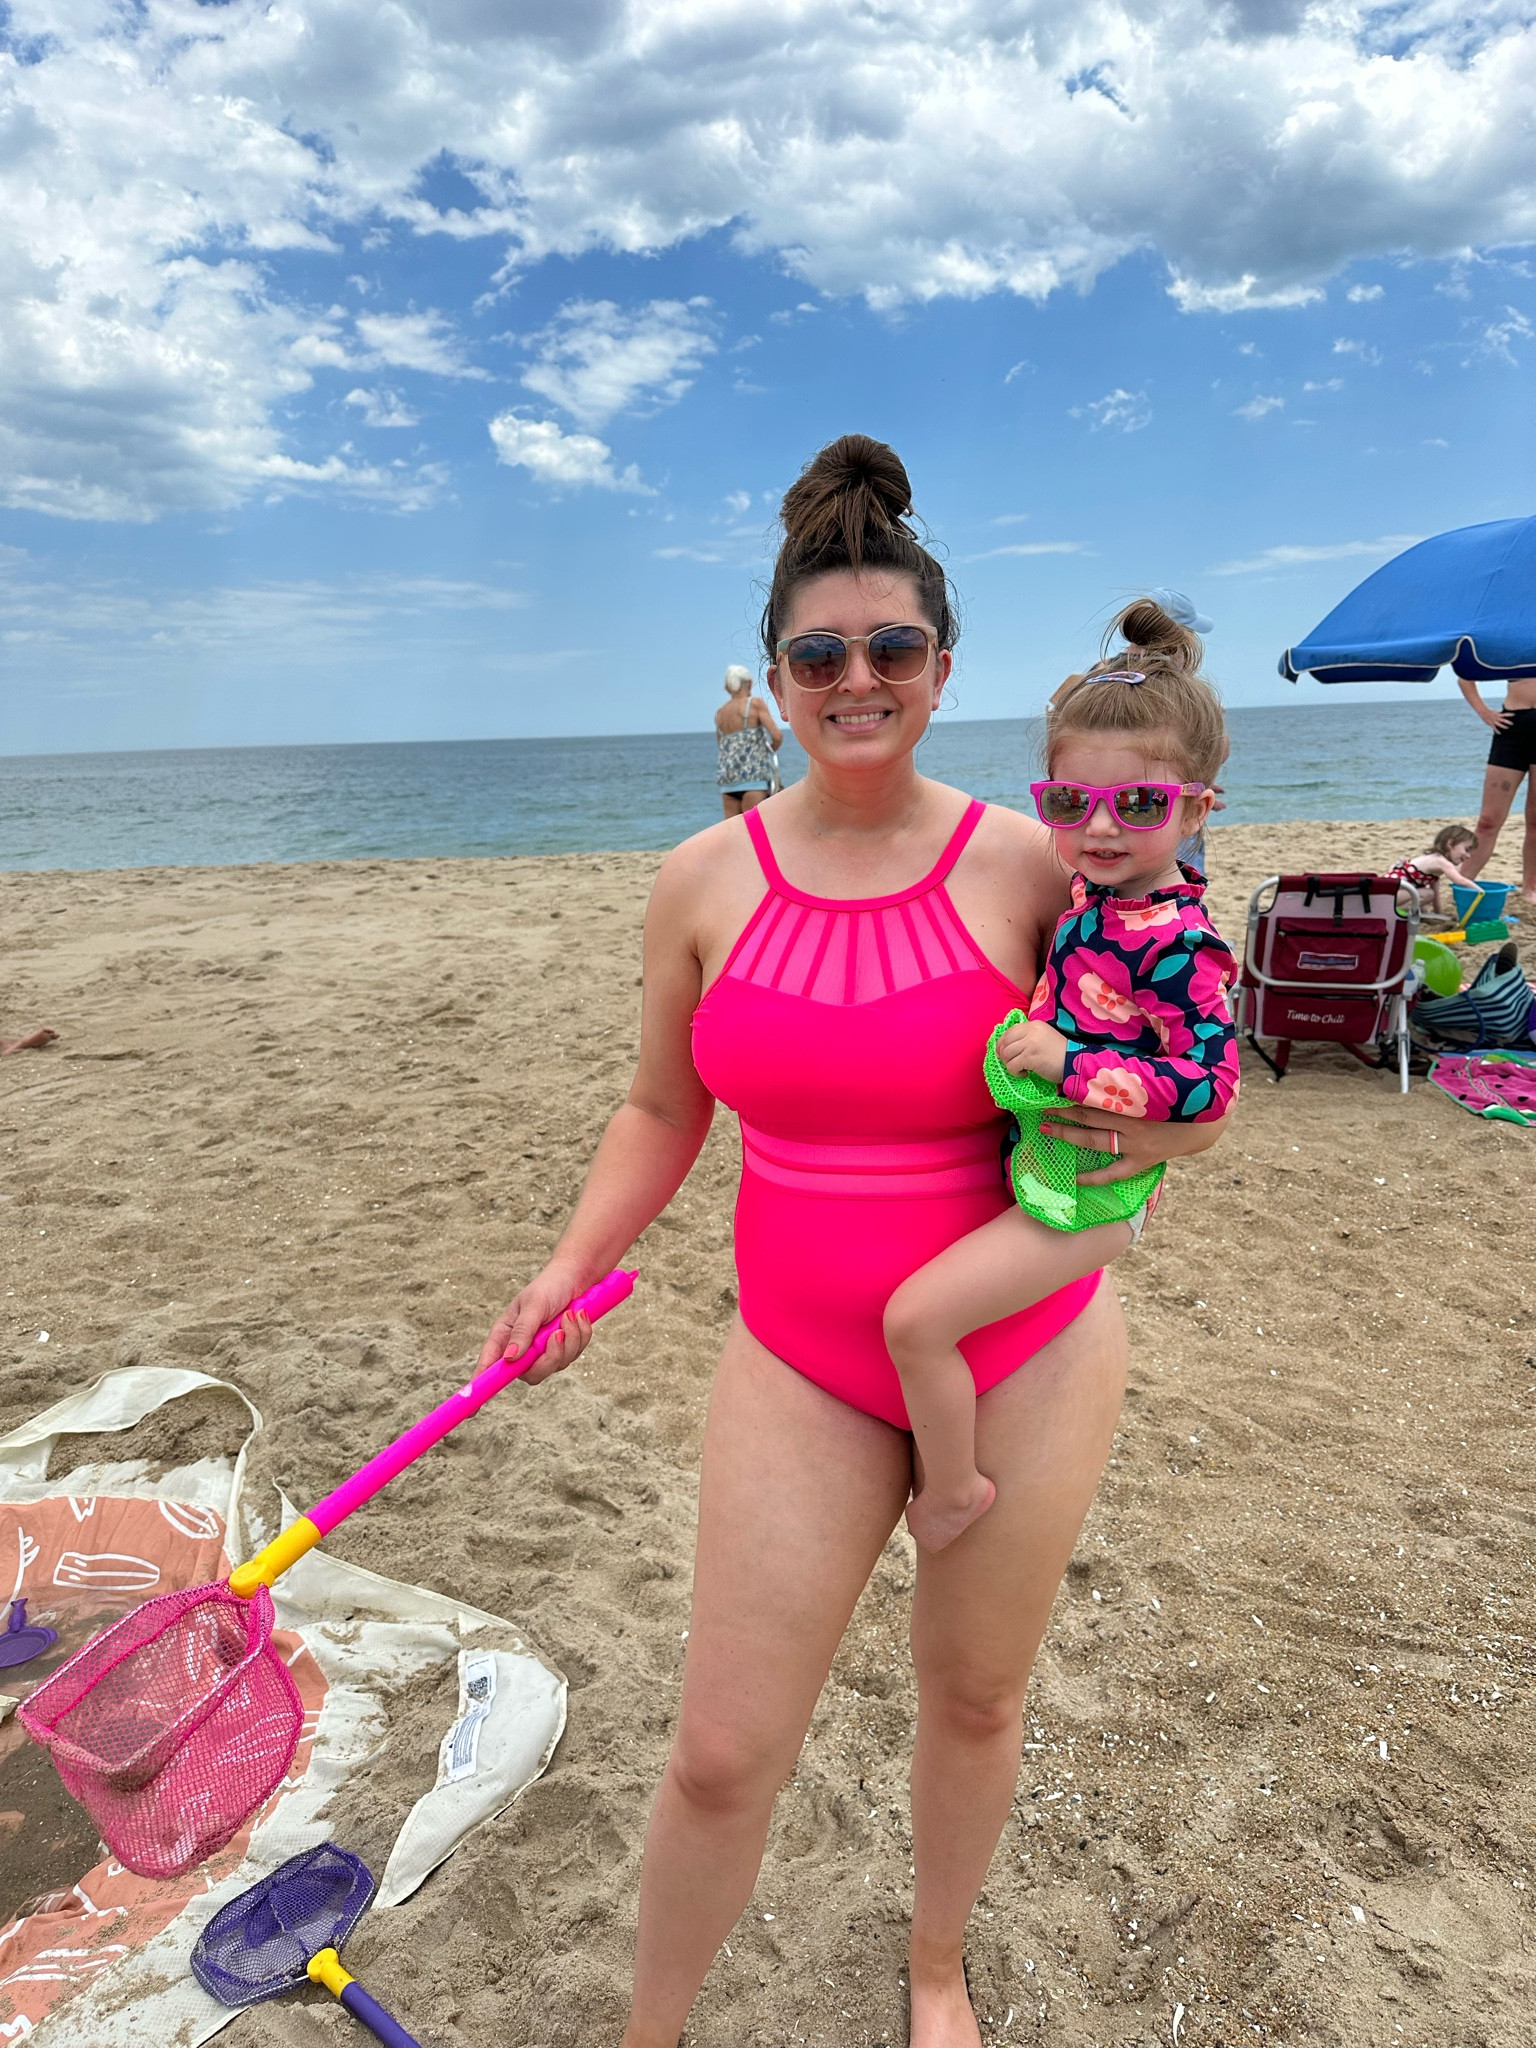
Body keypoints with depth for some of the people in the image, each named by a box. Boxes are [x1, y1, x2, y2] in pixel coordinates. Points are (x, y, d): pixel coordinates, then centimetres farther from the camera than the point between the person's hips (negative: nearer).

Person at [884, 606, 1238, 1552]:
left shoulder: (1176, 943, -23)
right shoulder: (1091, 895, 2)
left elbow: (1208, 1083, -25)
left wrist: (1068, 1063, -26)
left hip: (1085, 1191, -10)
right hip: (1047, 1157, 10)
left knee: (916, 1317, -14)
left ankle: (954, 1486, 9)